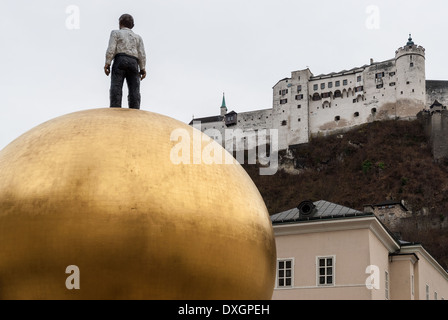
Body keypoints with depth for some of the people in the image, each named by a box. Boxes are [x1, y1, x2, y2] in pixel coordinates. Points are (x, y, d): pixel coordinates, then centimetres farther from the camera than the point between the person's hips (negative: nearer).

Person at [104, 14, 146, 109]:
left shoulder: (116, 33, 16)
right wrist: (142, 69, 8)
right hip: (133, 63, 3)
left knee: (116, 87, -14)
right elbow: (142, 54, 11)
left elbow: (111, 49, 0)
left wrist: (107, 64, -4)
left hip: (120, 60, -3)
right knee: (134, 91, -7)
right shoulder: (137, 37, 25)